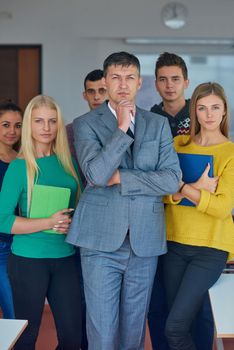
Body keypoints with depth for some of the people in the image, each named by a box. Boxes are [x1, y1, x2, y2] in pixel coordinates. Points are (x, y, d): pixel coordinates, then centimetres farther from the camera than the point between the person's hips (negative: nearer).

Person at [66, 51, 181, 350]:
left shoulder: (159, 125, 9)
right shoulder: (86, 124, 2)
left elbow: (172, 179, -2)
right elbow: (95, 173, -14)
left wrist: (120, 177, -10)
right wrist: (122, 128, -13)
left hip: (145, 240, 3)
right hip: (102, 239, -2)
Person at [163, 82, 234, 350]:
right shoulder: (179, 144, 6)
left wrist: (182, 187, -15)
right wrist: (197, 189, -16)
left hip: (210, 249, -4)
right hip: (175, 243, 4)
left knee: (175, 327, -10)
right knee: (180, 323, 11)